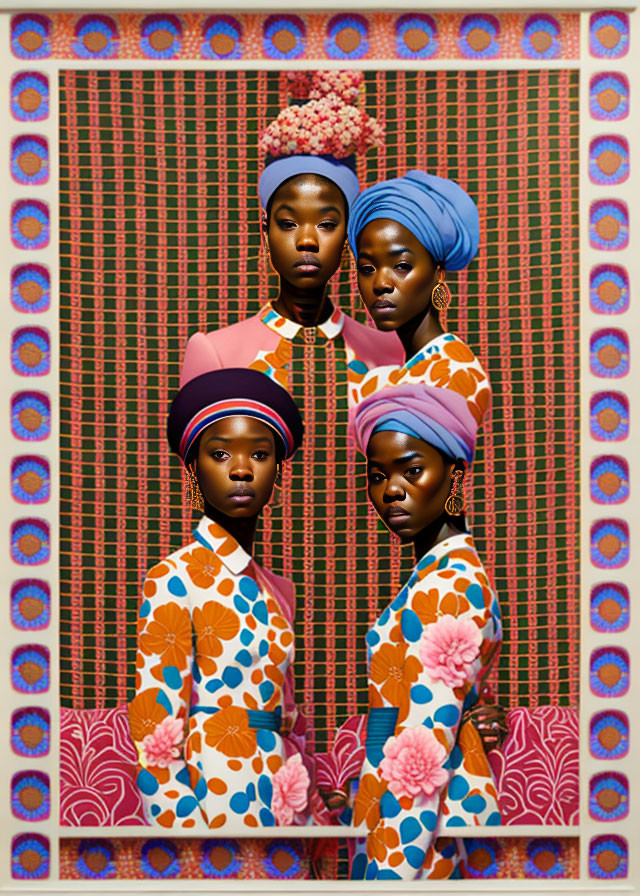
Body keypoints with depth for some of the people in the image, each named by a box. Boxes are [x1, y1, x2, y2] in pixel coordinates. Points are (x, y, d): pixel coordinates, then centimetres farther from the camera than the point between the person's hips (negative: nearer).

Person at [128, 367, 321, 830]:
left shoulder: (276, 591, 9)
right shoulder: (175, 579, -10)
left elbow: (286, 725, 13)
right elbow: (157, 740, -14)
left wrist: (309, 812, 9)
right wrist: (181, 825, -19)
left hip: (279, 805, 6)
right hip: (214, 802, -6)